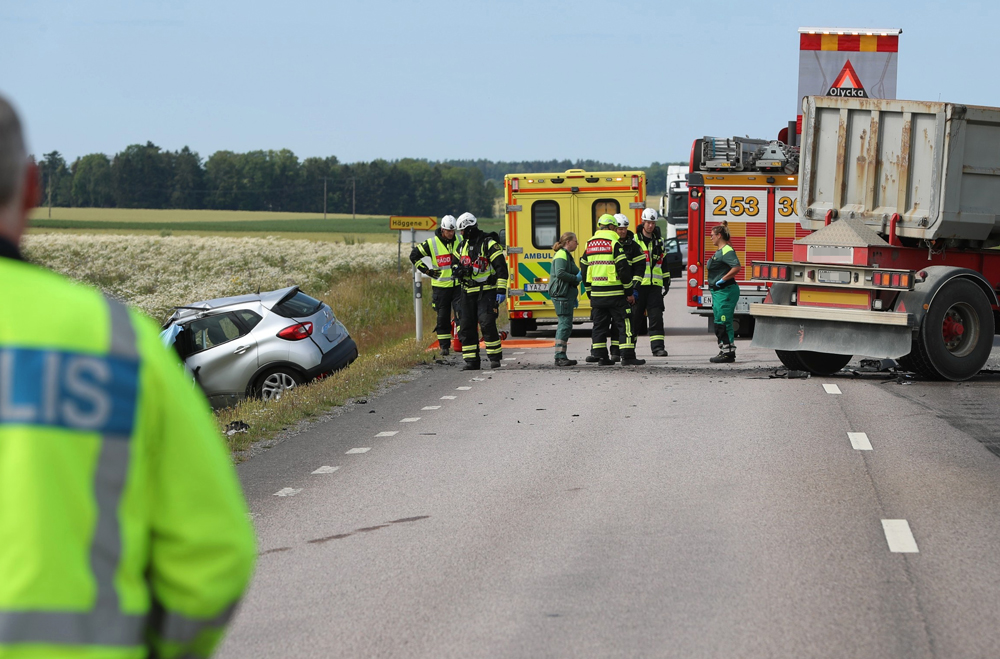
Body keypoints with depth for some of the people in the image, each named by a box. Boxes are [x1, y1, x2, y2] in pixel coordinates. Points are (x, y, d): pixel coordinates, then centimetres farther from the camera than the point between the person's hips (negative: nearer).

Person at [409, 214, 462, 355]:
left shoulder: (460, 241, 3)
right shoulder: (431, 243, -5)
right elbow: (414, 255, 4)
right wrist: (427, 271, -1)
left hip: (458, 285, 1)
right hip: (441, 286, -1)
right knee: (443, 317, 4)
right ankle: (444, 346, 12)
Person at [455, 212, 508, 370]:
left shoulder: (488, 243, -9)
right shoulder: (463, 245, 14)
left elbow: (501, 267, -12)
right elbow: (458, 264, 27)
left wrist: (501, 290, -17)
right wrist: (461, 270, 1)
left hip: (486, 291, -7)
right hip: (468, 292, 7)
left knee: (487, 323, -17)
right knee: (467, 326, 3)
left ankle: (495, 357, -6)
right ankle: (471, 361, 7)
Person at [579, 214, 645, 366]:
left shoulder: (590, 244, 12)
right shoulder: (614, 243, -9)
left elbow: (584, 270, 16)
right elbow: (623, 268, -12)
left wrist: (589, 292, 22)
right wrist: (629, 292, -5)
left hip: (596, 293, 6)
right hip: (614, 294, -6)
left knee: (599, 325, 11)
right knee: (624, 324, -2)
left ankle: (600, 355, 11)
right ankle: (628, 357, -6)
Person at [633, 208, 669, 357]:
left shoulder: (659, 242, 15)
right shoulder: (634, 241, -1)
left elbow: (664, 264, 23)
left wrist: (666, 283, 18)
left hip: (655, 286, 3)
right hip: (638, 285, -3)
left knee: (656, 316, -5)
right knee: (635, 317, 2)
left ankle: (658, 347, -8)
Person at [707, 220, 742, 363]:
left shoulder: (727, 251, -15)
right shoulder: (719, 251, 17)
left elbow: (736, 267, -28)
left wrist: (723, 279, -24)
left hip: (725, 291, -11)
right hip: (718, 292, 11)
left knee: (723, 324, -10)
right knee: (719, 323, 13)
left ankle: (728, 353, -9)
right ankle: (724, 351, 18)